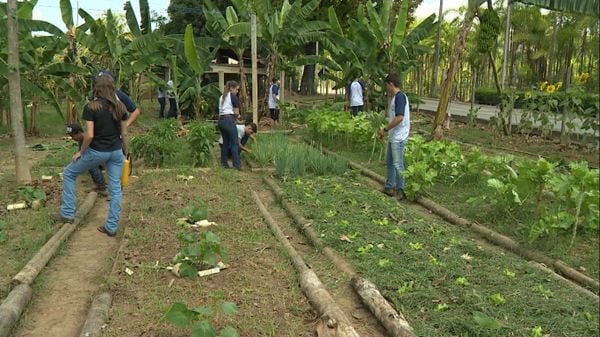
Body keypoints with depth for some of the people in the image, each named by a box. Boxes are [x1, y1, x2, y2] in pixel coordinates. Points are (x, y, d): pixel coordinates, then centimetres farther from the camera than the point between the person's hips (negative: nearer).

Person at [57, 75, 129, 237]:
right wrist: (126, 153, 15)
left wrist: (81, 152, -2)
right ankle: (111, 227, 14)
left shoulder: (90, 107, -13)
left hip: (97, 151, -4)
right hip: (116, 151, 4)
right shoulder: (120, 106, 1)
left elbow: (89, 135, -17)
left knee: (69, 173, 19)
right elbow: (124, 134, 5)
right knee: (115, 188, 8)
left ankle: (67, 213, 21)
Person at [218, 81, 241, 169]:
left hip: (220, 120, 8)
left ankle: (224, 163, 17)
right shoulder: (233, 97, -4)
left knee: (225, 142, 15)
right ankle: (237, 165, -6)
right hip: (229, 120, -8)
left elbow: (220, 111, 16)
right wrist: (234, 118, 14)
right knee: (234, 143, -4)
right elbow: (236, 113, -5)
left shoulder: (222, 97, 20)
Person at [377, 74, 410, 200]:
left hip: (398, 137, -10)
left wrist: (385, 129, -19)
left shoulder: (400, 96, -18)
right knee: (389, 162, 18)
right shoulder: (394, 97, 13)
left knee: (397, 164, -2)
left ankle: (400, 191, 9)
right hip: (393, 136, 10)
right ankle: (389, 187, 29)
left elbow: (399, 117, -26)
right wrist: (389, 99, 16)